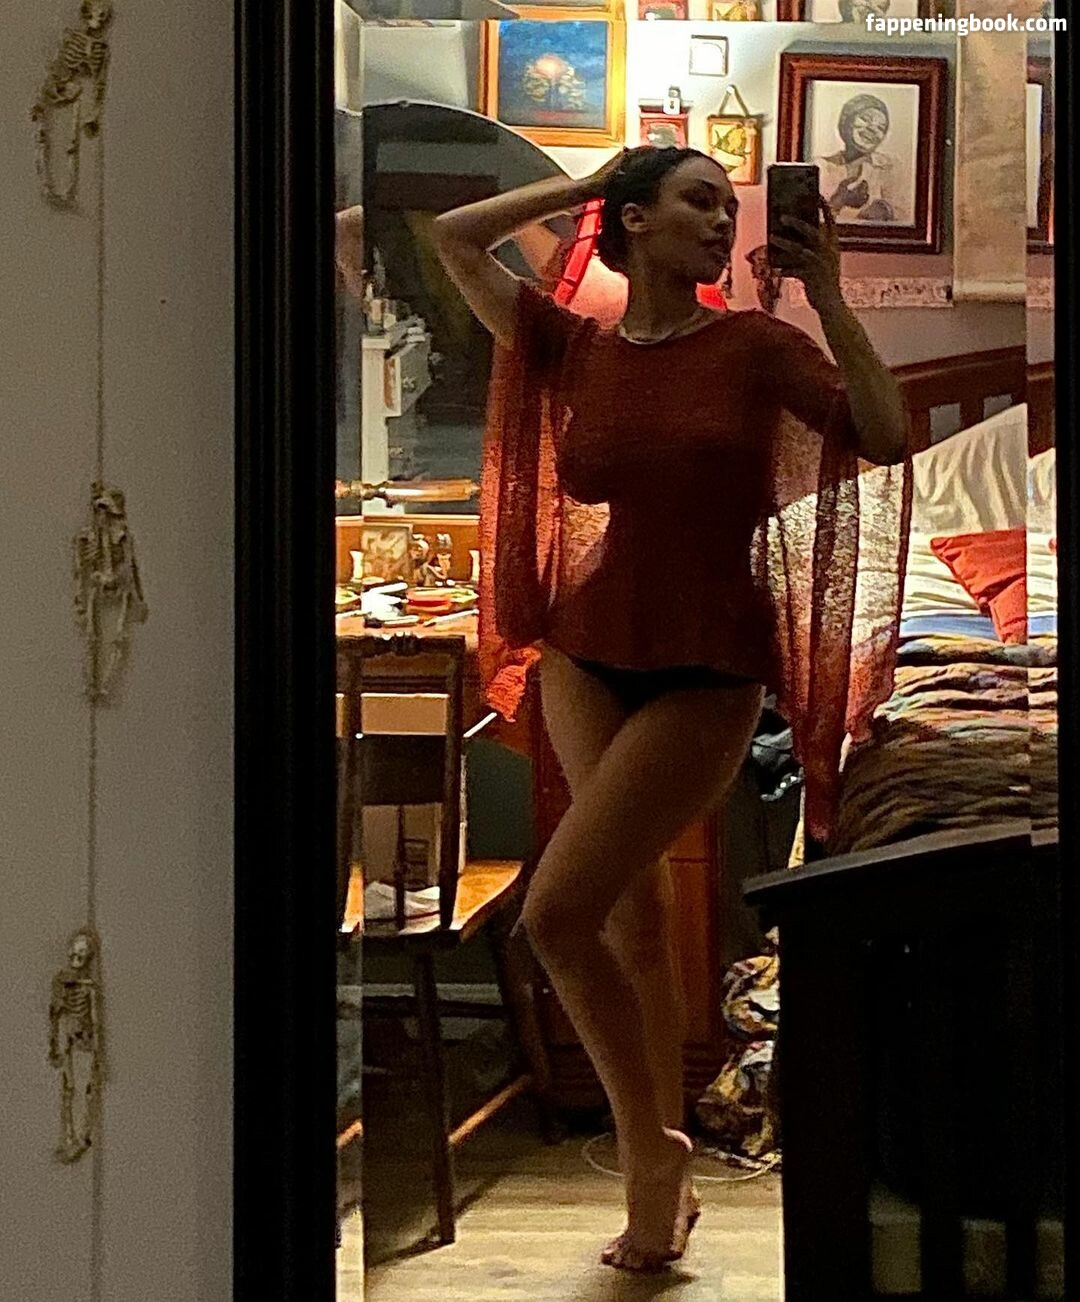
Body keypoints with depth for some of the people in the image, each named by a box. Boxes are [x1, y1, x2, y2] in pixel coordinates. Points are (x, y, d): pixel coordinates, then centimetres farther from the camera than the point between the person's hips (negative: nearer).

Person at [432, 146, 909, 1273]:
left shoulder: (755, 346, -3)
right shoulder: (575, 349, 5)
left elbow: (886, 439, -12)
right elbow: (456, 239, 9)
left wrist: (829, 300, -11)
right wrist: (588, 183, 11)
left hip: (706, 674, -4)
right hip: (589, 654, 4)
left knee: (556, 914, -15)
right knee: (635, 906, 10)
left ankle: (651, 1147, 4)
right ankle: (660, 1173, 23)